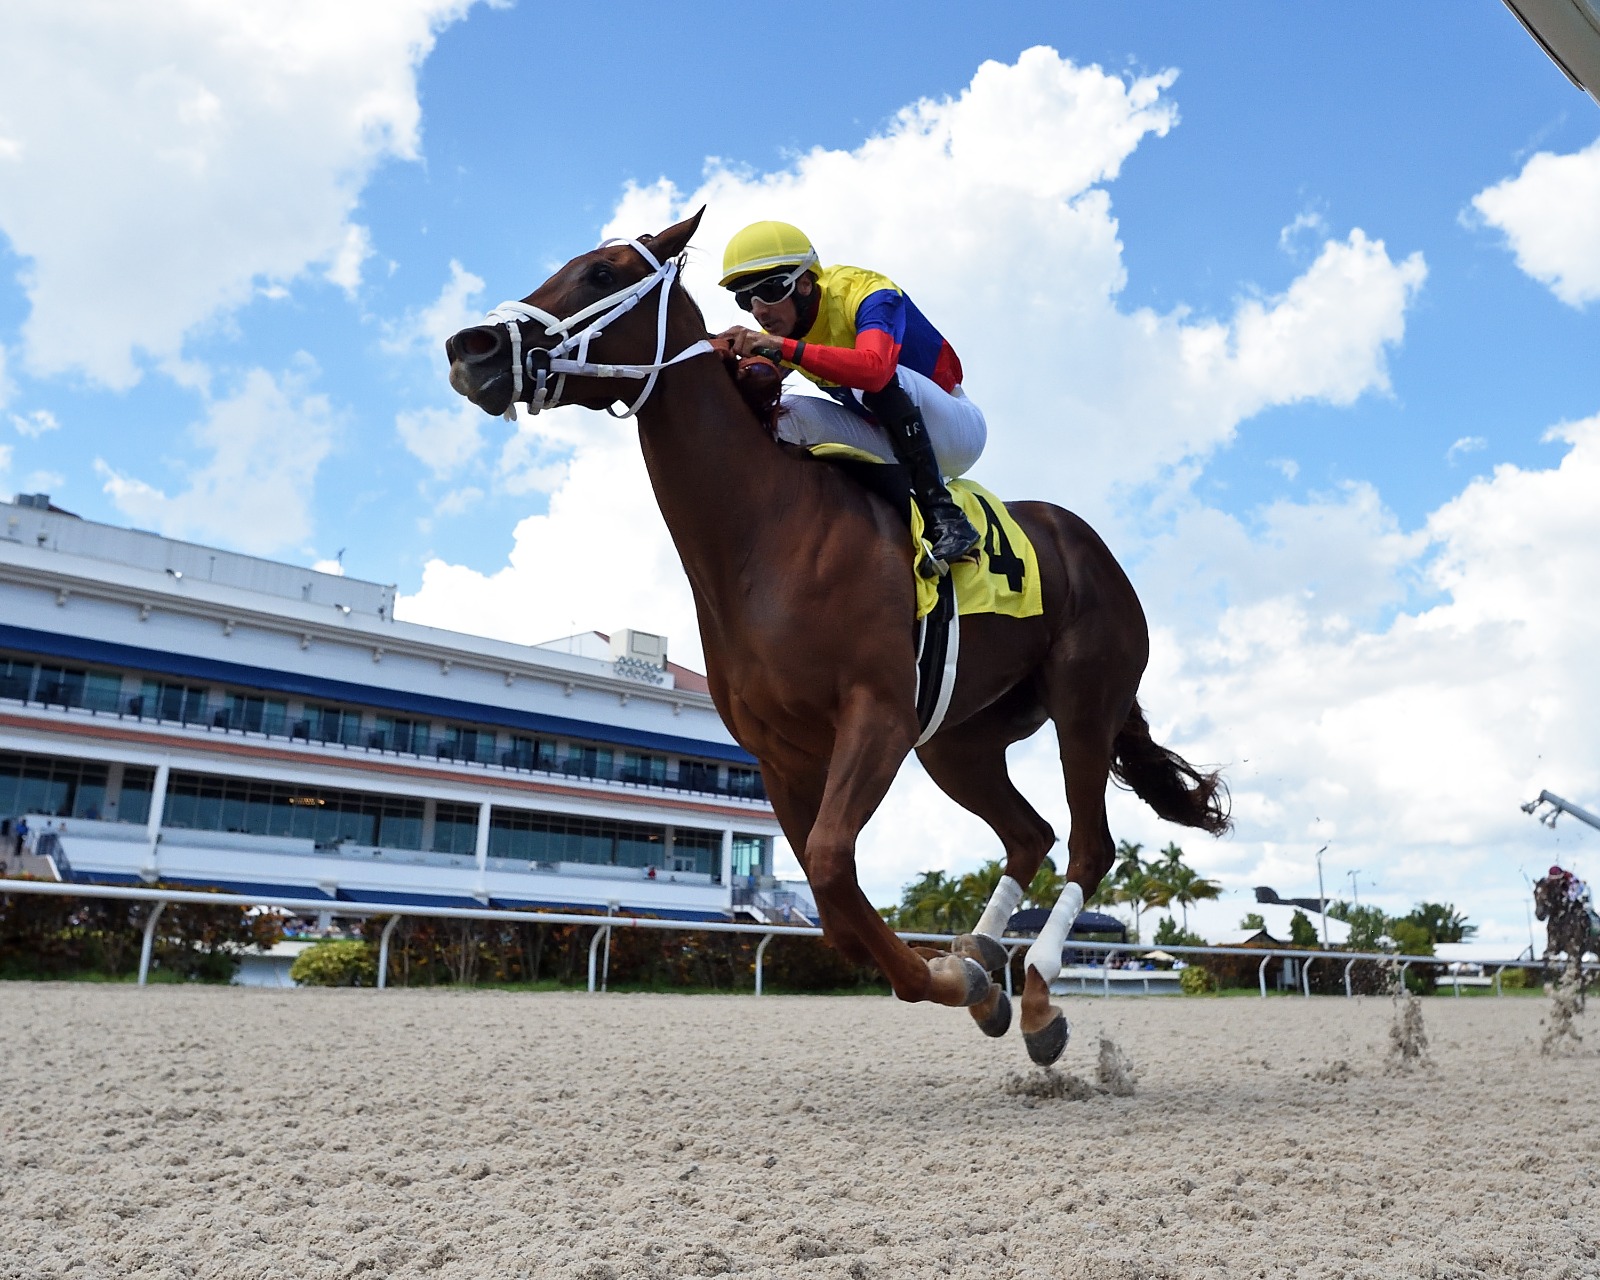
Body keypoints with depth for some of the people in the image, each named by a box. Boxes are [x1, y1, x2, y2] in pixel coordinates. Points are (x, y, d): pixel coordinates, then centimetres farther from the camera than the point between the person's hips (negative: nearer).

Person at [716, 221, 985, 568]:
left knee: (880, 380, -35)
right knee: (788, 413, -13)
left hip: (957, 429, -6)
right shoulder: (779, 332, -2)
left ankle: (944, 516, -33)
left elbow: (873, 367, -45)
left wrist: (784, 347, -47)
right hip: (890, 447, 6)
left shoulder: (864, 294, -24)